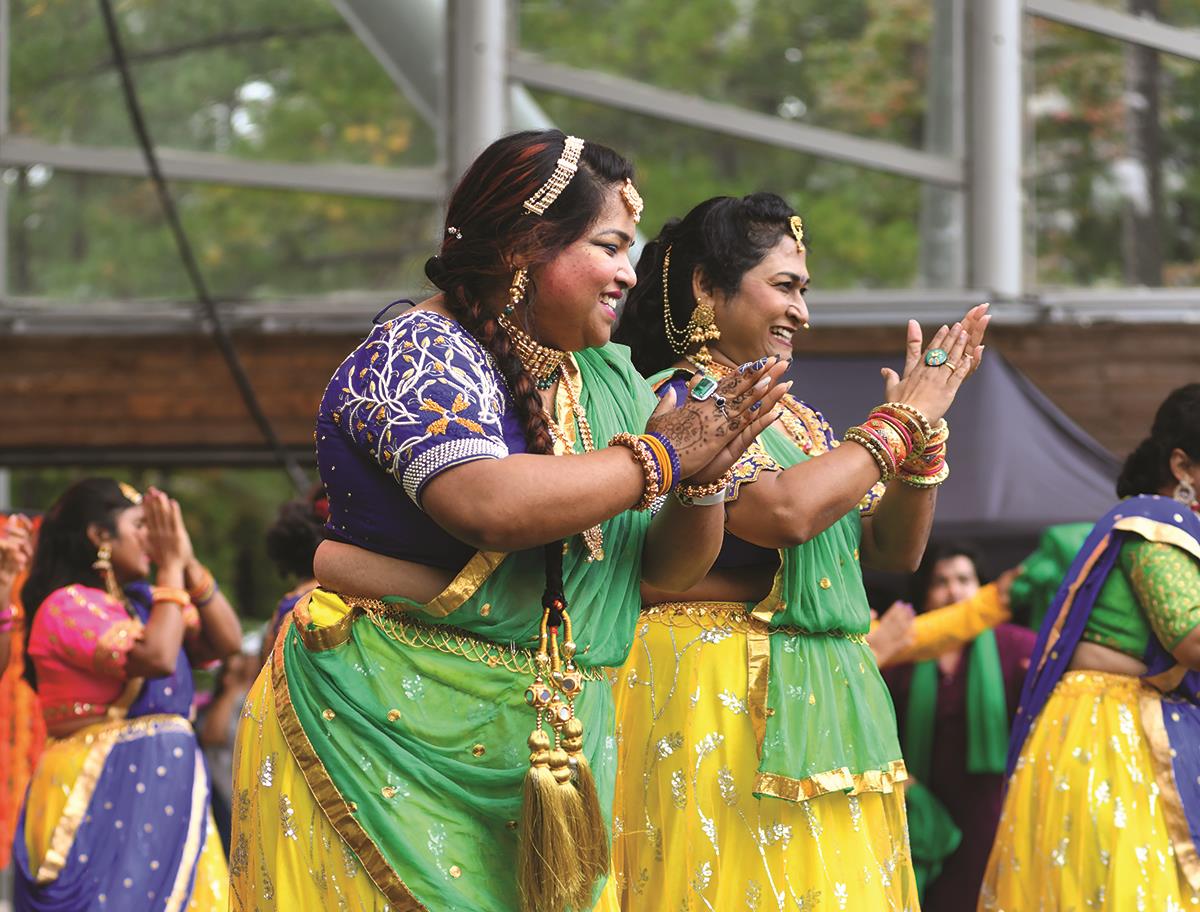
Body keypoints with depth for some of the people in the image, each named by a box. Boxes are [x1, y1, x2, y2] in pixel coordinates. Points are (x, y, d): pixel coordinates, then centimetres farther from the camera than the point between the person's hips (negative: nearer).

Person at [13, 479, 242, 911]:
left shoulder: (143, 603, 15)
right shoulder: (68, 605, -10)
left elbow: (225, 641, 8)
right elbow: (155, 657, -21)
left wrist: (189, 564, 1)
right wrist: (171, 566, -12)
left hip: (165, 790, 8)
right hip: (102, 795, -8)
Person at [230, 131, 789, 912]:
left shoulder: (608, 380, 12)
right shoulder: (418, 352, -11)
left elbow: (666, 569, 14)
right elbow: (490, 507, -28)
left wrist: (701, 478, -7)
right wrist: (656, 459, -15)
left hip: (556, 745, 7)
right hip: (398, 732, -7)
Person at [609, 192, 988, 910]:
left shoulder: (798, 419, 16)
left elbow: (895, 550, 17)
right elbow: (784, 511, -23)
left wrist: (925, 432, 1)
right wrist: (899, 422, -10)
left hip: (824, 707, 8)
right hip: (716, 700, -8)